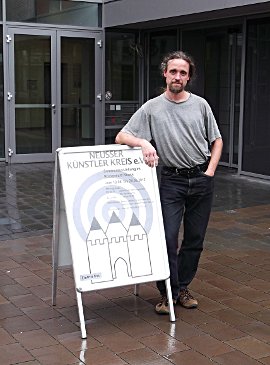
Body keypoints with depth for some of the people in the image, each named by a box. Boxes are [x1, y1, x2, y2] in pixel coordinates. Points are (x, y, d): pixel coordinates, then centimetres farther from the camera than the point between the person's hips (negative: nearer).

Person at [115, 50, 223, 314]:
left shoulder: (200, 105, 5)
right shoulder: (152, 108, -1)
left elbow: (216, 140, 12)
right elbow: (121, 137, -5)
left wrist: (210, 171, 0)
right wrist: (144, 143, -24)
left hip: (201, 179, 3)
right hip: (172, 180, -2)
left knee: (195, 239, 9)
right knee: (168, 238, -9)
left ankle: (183, 287, 25)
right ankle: (167, 292, 8)